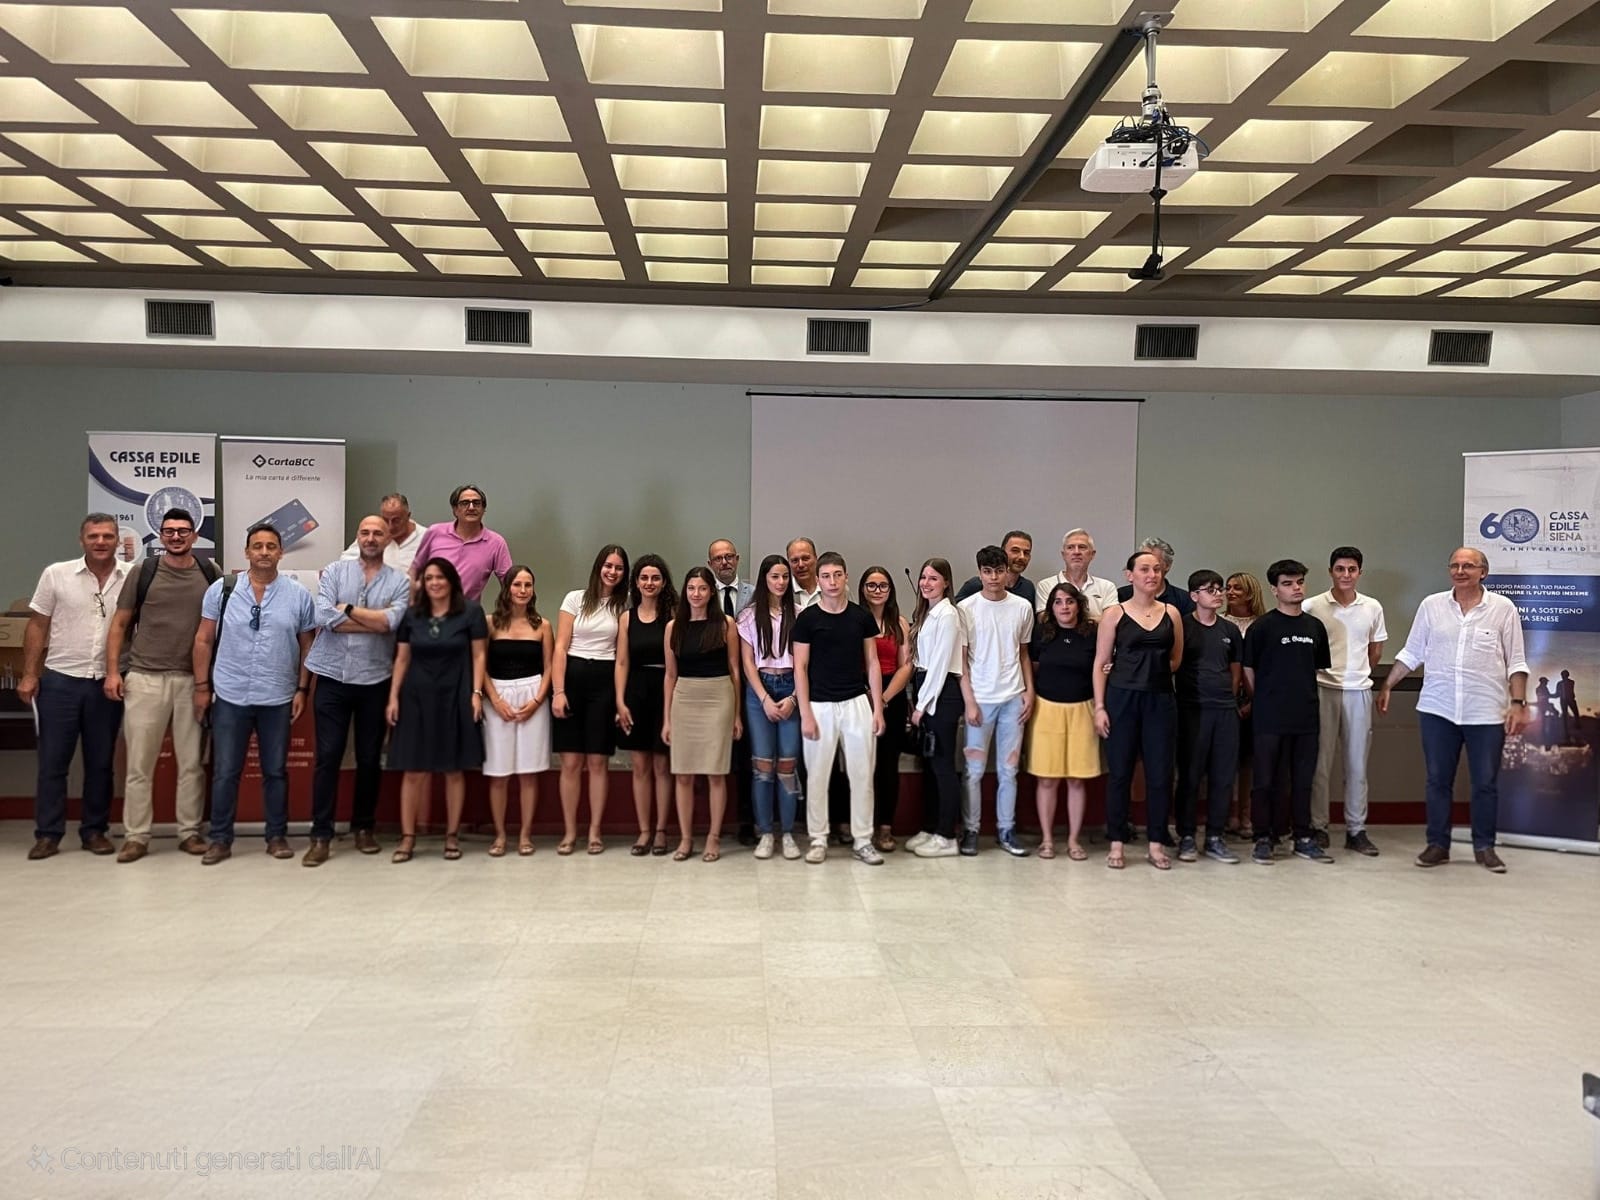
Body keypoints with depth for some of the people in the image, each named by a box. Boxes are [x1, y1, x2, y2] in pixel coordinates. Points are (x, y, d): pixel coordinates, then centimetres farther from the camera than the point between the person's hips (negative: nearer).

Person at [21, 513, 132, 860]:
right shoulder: (56, 574, -2)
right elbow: (37, 626, 3)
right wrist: (29, 674, -2)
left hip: (108, 684, 1)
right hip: (60, 680, 0)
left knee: (100, 763, 9)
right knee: (52, 761, 5)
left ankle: (94, 830, 20)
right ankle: (48, 833, 15)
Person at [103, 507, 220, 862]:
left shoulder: (210, 573, 5)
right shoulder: (143, 572, 2)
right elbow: (120, 624, 6)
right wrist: (113, 670, -2)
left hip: (194, 679, 1)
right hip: (145, 678, -1)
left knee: (192, 762, 7)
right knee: (139, 762, 2)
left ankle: (190, 832, 16)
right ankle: (136, 836, 10)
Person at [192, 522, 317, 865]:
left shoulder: (299, 595, 0)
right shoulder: (221, 590, -1)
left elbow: (307, 646, 5)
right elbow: (204, 641, 3)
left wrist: (302, 689, 0)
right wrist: (202, 686, 0)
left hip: (278, 699, 0)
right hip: (230, 697, 0)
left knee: (275, 771, 10)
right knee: (225, 772, 5)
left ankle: (277, 836, 20)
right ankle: (220, 839, 16)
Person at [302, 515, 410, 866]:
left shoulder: (399, 581, 3)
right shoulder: (335, 571, 3)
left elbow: (392, 621, -15)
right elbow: (323, 617, -13)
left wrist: (347, 608, -11)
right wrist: (376, 620, -12)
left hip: (375, 681, 1)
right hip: (332, 678, -1)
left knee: (370, 759, 10)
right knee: (328, 757, 0)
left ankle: (363, 827, 24)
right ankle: (321, 835, 6)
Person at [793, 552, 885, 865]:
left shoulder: (862, 616, 5)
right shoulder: (807, 618, -3)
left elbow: (872, 663, 7)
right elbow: (800, 668, -3)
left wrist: (878, 708, 1)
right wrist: (805, 713, -9)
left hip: (857, 703, 2)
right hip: (820, 706, -2)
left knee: (862, 774, 4)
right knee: (817, 775, 5)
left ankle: (863, 841, 14)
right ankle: (818, 840, 17)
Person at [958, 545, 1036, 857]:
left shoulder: (1022, 606, 4)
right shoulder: (966, 608, -4)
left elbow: (1024, 653, 12)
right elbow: (961, 660, -2)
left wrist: (1029, 691, 4)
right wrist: (969, 701, -8)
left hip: (1013, 698, 2)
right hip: (980, 699, -2)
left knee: (1009, 769, 8)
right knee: (974, 769, 2)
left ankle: (1006, 830, 17)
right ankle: (970, 830, 12)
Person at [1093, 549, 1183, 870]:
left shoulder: (1171, 613, 8)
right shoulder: (1114, 613, 0)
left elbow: (1176, 660, 15)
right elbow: (1100, 663, -1)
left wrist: (1154, 671, 0)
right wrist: (1099, 707, -8)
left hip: (1160, 699, 3)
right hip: (1122, 698, -2)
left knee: (1160, 772, 4)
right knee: (1120, 772, 2)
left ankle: (1155, 844, 15)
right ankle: (1116, 843, 12)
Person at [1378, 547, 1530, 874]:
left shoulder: (1503, 608, -1)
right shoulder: (1431, 605, 3)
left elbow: (1516, 662, 0)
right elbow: (1411, 653, 9)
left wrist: (1518, 703, -7)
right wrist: (1387, 686, 5)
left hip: (1487, 713, -1)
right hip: (1437, 710, 2)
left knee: (1486, 783, 7)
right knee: (1438, 781, 8)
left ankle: (1484, 847, 21)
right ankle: (1437, 845, 18)